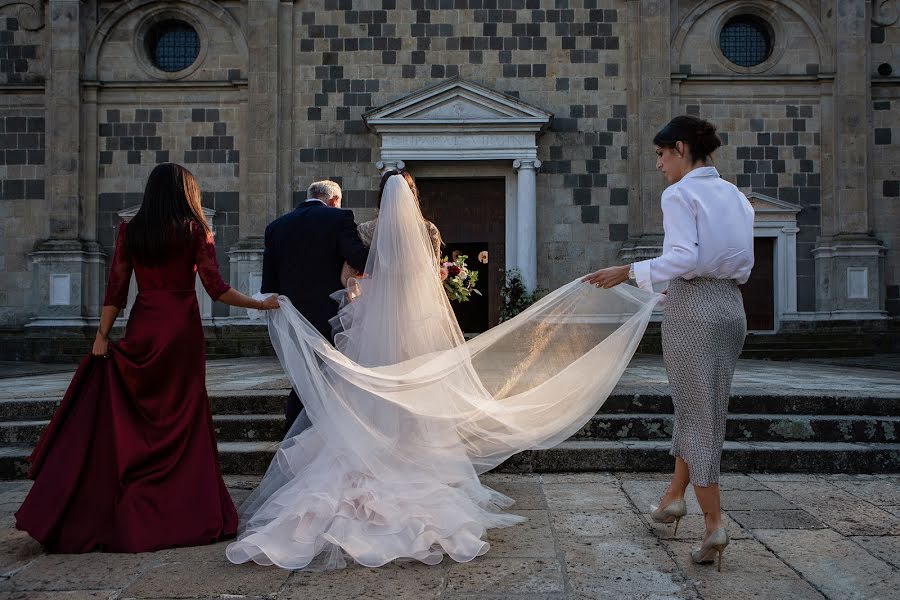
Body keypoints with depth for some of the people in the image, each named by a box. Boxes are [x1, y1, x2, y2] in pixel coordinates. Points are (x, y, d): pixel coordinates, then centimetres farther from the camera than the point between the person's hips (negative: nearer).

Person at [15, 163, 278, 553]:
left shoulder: (130, 231, 6)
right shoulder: (195, 230, -1)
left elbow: (115, 290, 3)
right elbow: (216, 288, -7)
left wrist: (102, 336, 7)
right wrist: (262, 304, 2)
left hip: (142, 327, 2)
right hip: (182, 328, -2)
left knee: (124, 422, 6)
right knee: (183, 419, 6)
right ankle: (186, 516, 12)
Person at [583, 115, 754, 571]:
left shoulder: (679, 194, -9)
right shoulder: (736, 196, 14)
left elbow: (684, 259, -20)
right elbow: (743, 266, 13)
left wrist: (628, 272, -13)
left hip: (692, 310, -7)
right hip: (731, 308, 7)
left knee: (698, 413, 0)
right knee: (697, 406, 18)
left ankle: (714, 524, 3)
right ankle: (674, 496, 29)